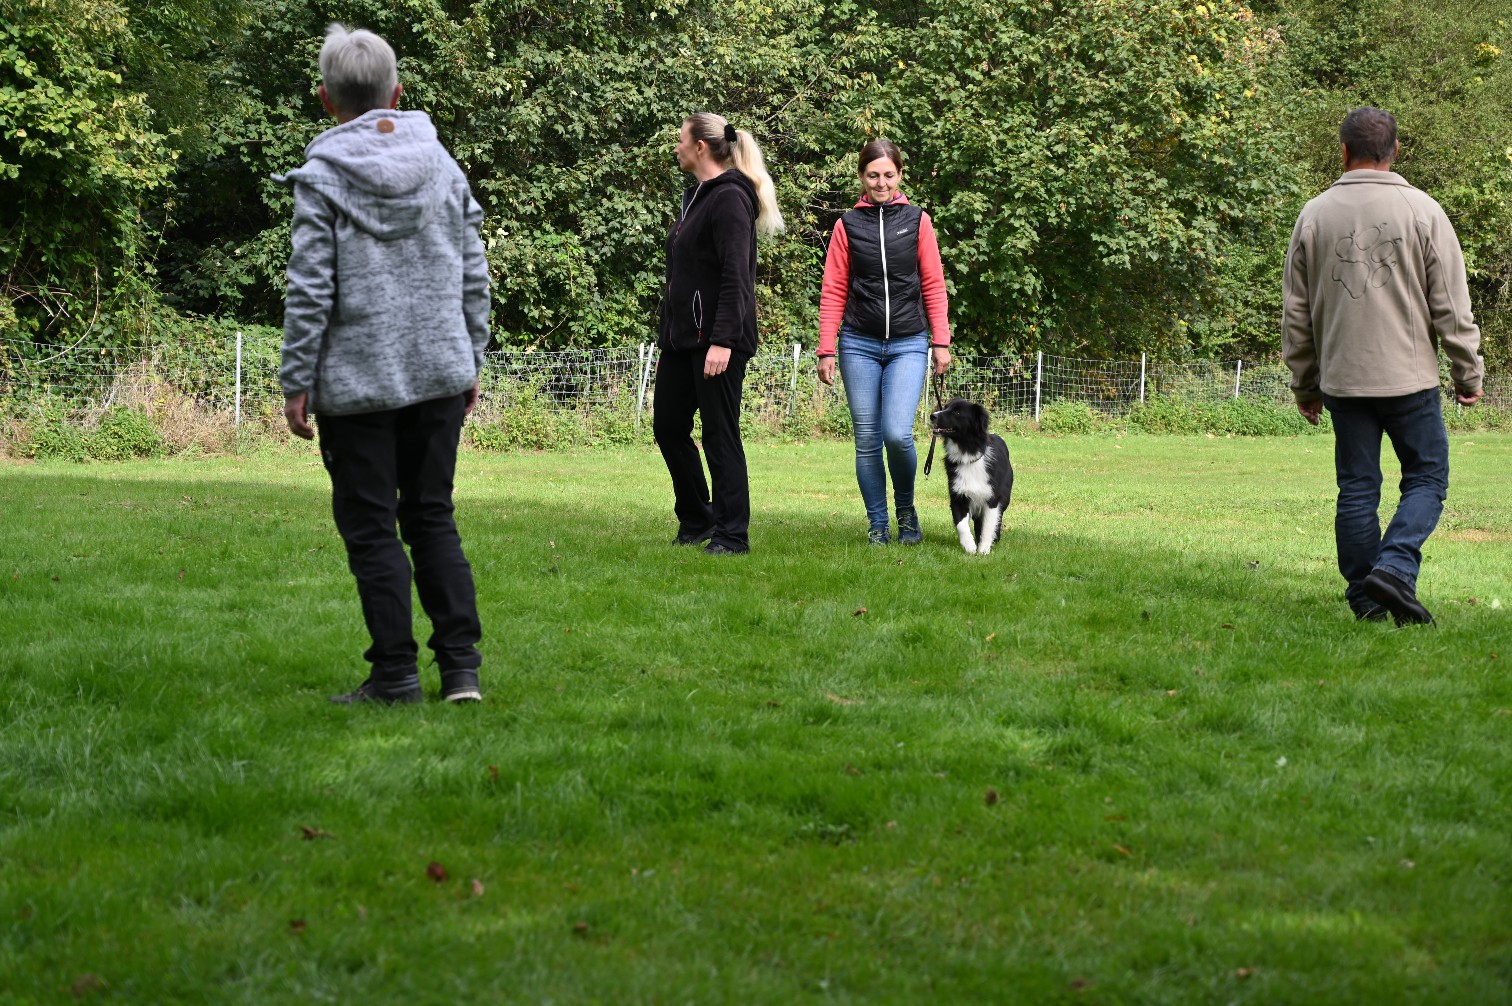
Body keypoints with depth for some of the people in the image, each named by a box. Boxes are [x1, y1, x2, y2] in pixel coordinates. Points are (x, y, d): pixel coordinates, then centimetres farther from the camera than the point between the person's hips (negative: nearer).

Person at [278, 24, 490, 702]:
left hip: (358, 384, -4)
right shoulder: (443, 165, 5)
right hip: (440, 373, 5)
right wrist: (472, 362, 18)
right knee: (433, 518, 13)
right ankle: (460, 664, 7)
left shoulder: (322, 179, -10)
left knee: (371, 529, 4)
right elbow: (473, 276, 8)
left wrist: (296, 383, -6)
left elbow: (310, 290, -12)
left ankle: (396, 673, 5)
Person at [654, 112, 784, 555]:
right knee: (668, 425, 11)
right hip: (682, 337, 10)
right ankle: (696, 520, 23)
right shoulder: (696, 195, 18)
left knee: (720, 433, -6)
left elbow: (735, 278, -20)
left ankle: (732, 533, 0)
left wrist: (722, 341, -25)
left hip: (717, 338, -10)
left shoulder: (729, 198, -12)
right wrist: (666, 338, 21)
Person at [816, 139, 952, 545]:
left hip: (908, 344, -1)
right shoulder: (848, 225, 6)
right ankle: (878, 525, 11)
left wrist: (941, 342, 1)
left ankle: (906, 508, 9)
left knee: (897, 433, -16)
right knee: (867, 440, 1)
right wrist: (826, 350, -1)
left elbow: (933, 285, 6)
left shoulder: (917, 221, 6)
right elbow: (833, 290, 5)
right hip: (859, 344, 1)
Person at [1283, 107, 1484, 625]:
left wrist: (1305, 384, 19)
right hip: (1410, 377, -3)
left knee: (1357, 487, 9)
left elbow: (1296, 311, 10)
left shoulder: (1314, 215, 5)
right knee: (1426, 478, 5)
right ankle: (1395, 567, -15)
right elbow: (1451, 306, -3)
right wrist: (1468, 374, 6)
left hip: (1342, 381, 3)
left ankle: (1364, 596, 9)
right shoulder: (1422, 211, -3)